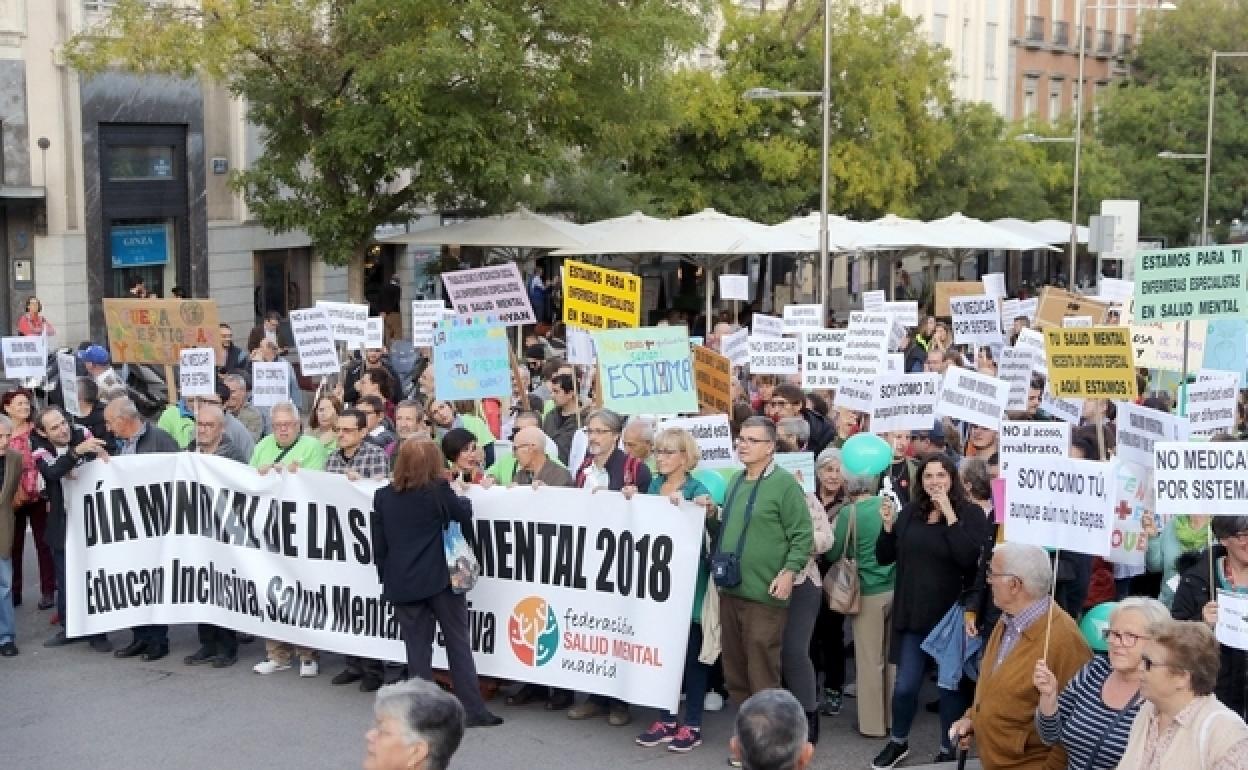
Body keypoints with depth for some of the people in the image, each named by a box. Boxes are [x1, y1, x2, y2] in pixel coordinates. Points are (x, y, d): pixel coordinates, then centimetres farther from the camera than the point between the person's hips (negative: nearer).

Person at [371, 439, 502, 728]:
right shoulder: (438, 491, -9)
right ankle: (472, 709, 5)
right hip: (440, 578, -3)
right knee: (458, 641, 5)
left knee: (417, 647, 7)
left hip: (402, 582, 3)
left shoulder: (383, 496, 2)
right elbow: (465, 516, 6)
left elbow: (378, 542, 6)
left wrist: (386, 577, 15)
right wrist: (463, 500, 27)